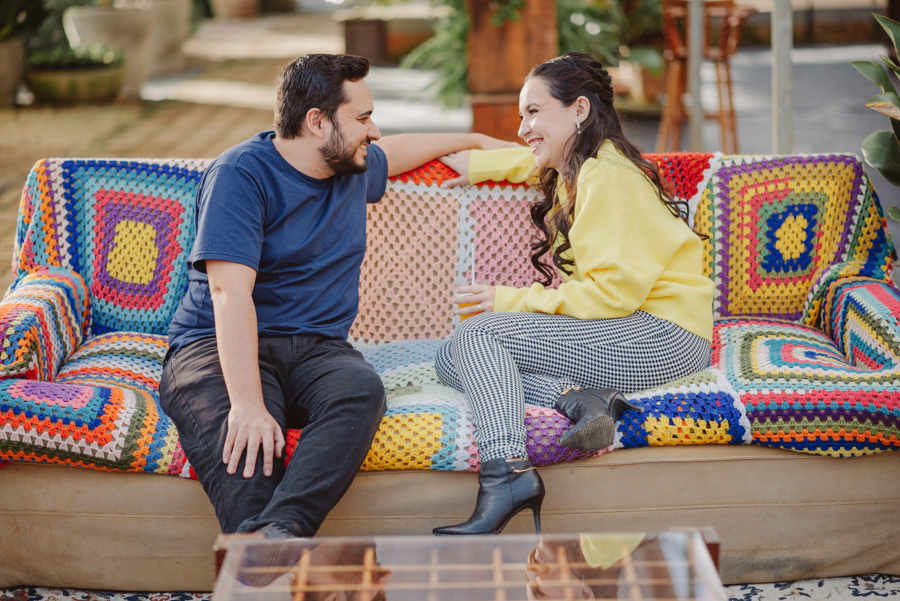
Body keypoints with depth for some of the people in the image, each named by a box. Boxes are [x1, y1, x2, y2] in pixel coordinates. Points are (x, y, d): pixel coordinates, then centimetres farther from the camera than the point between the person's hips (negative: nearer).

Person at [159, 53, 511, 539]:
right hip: (218, 347, -5)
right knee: (240, 440, -40)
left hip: (317, 348, 5)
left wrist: (475, 140, 53)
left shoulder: (354, 169, 17)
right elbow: (230, 291, -21)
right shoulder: (241, 174, -9)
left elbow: (393, 152, 45)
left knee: (361, 389, -34)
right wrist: (248, 403, -33)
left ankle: (280, 529, -54)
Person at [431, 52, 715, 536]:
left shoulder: (606, 177, -13)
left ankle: (508, 472, -34)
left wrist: (513, 301, -16)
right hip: (628, 333, 10)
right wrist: (479, 164, 30)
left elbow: (614, 291, -21)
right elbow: (537, 156, 43)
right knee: (453, 360, 0)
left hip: (662, 335, -10)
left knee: (478, 334, -18)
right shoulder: (572, 171, 15)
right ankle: (580, 398, -19)